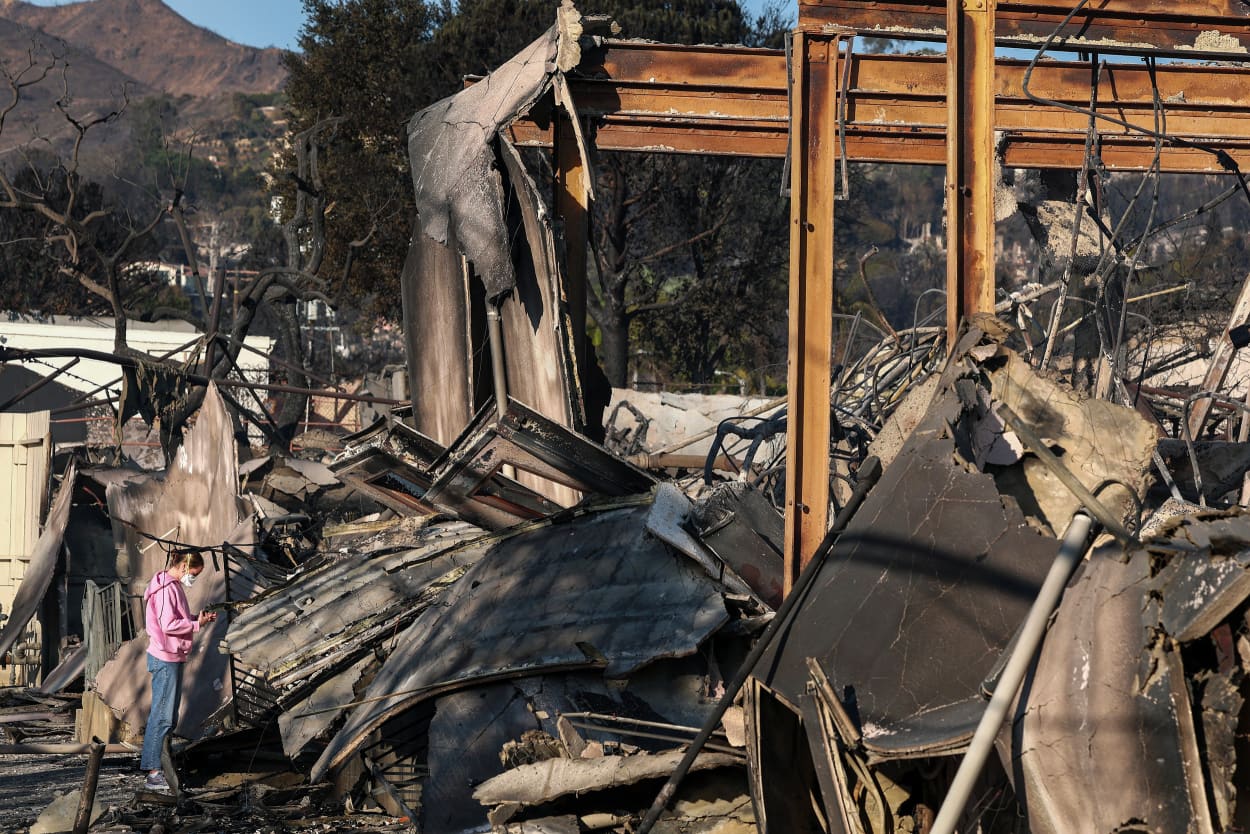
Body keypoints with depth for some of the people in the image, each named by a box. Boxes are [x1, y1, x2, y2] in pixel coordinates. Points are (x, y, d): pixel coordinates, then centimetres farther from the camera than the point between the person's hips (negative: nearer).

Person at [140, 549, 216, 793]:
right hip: (165, 658, -11)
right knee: (162, 715, -9)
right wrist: (197, 624, -13)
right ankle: (153, 773, -7)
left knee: (169, 715, 14)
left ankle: (158, 767, 20)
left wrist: (199, 618, 8)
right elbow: (169, 625, -23)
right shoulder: (166, 588, -16)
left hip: (173, 658, 11)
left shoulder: (174, 586, 15)